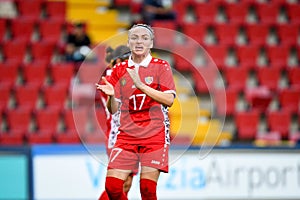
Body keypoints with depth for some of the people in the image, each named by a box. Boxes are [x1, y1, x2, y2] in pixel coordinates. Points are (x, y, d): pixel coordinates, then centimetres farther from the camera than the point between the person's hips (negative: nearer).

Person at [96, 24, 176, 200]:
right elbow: (113, 109, 10)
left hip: (155, 134, -3)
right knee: (112, 186, -9)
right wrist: (111, 95, -12)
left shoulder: (161, 66, 2)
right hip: (127, 135, 3)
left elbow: (169, 100, -11)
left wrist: (142, 86, -20)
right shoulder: (120, 70, 11)